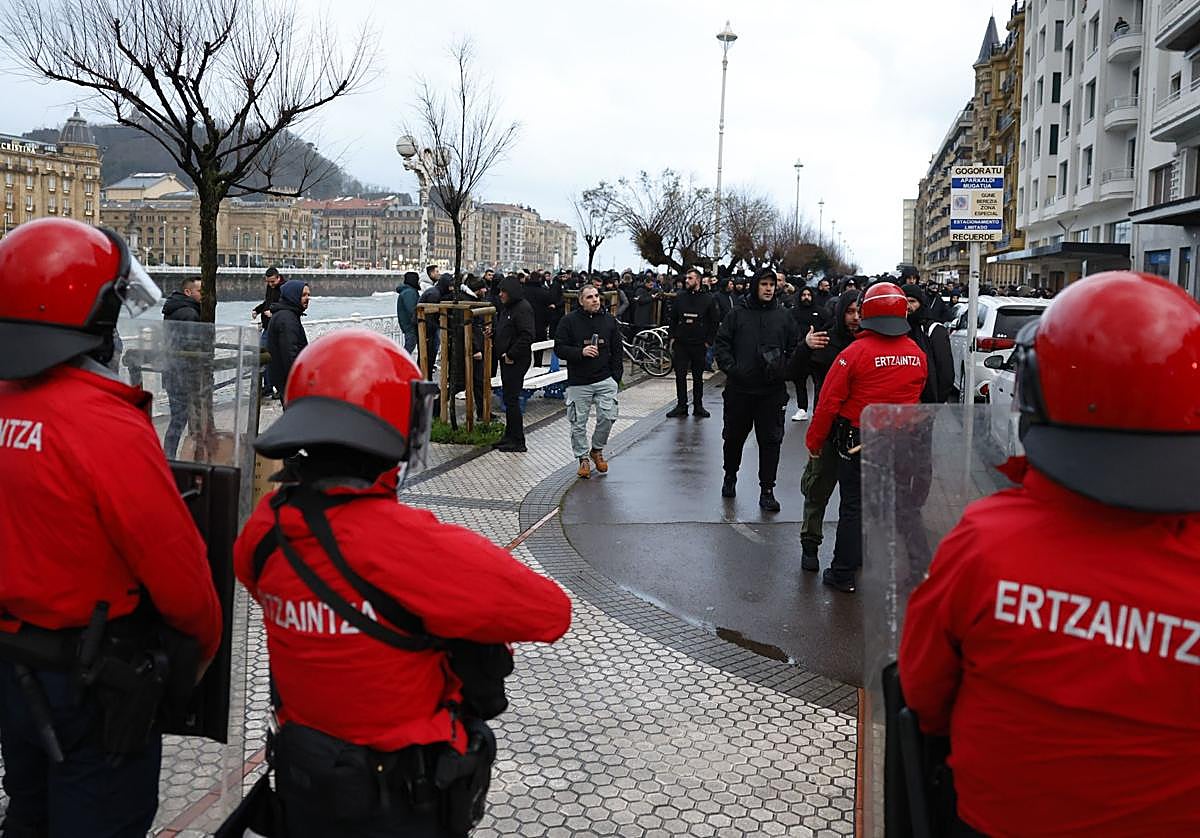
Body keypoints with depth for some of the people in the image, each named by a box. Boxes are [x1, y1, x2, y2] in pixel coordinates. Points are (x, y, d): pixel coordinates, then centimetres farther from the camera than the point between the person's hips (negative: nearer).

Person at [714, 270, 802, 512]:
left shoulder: (784, 317, 8)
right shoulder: (737, 315, 4)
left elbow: (795, 347, 11)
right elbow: (722, 344, 3)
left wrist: (786, 370, -4)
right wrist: (730, 367, -10)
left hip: (772, 391, 0)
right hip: (739, 389, 0)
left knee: (771, 440, 0)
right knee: (734, 436, 13)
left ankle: (767, 490, 6)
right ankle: (730, 477, 35)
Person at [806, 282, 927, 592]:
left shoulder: (855, 353, -17)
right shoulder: (918, 355, -2)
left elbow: (829, 402, -15)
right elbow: (916, 398, 12)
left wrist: (815, 441, -4)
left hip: (858, 442, -4)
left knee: (853, 508, 4)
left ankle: (843, 575, 11)